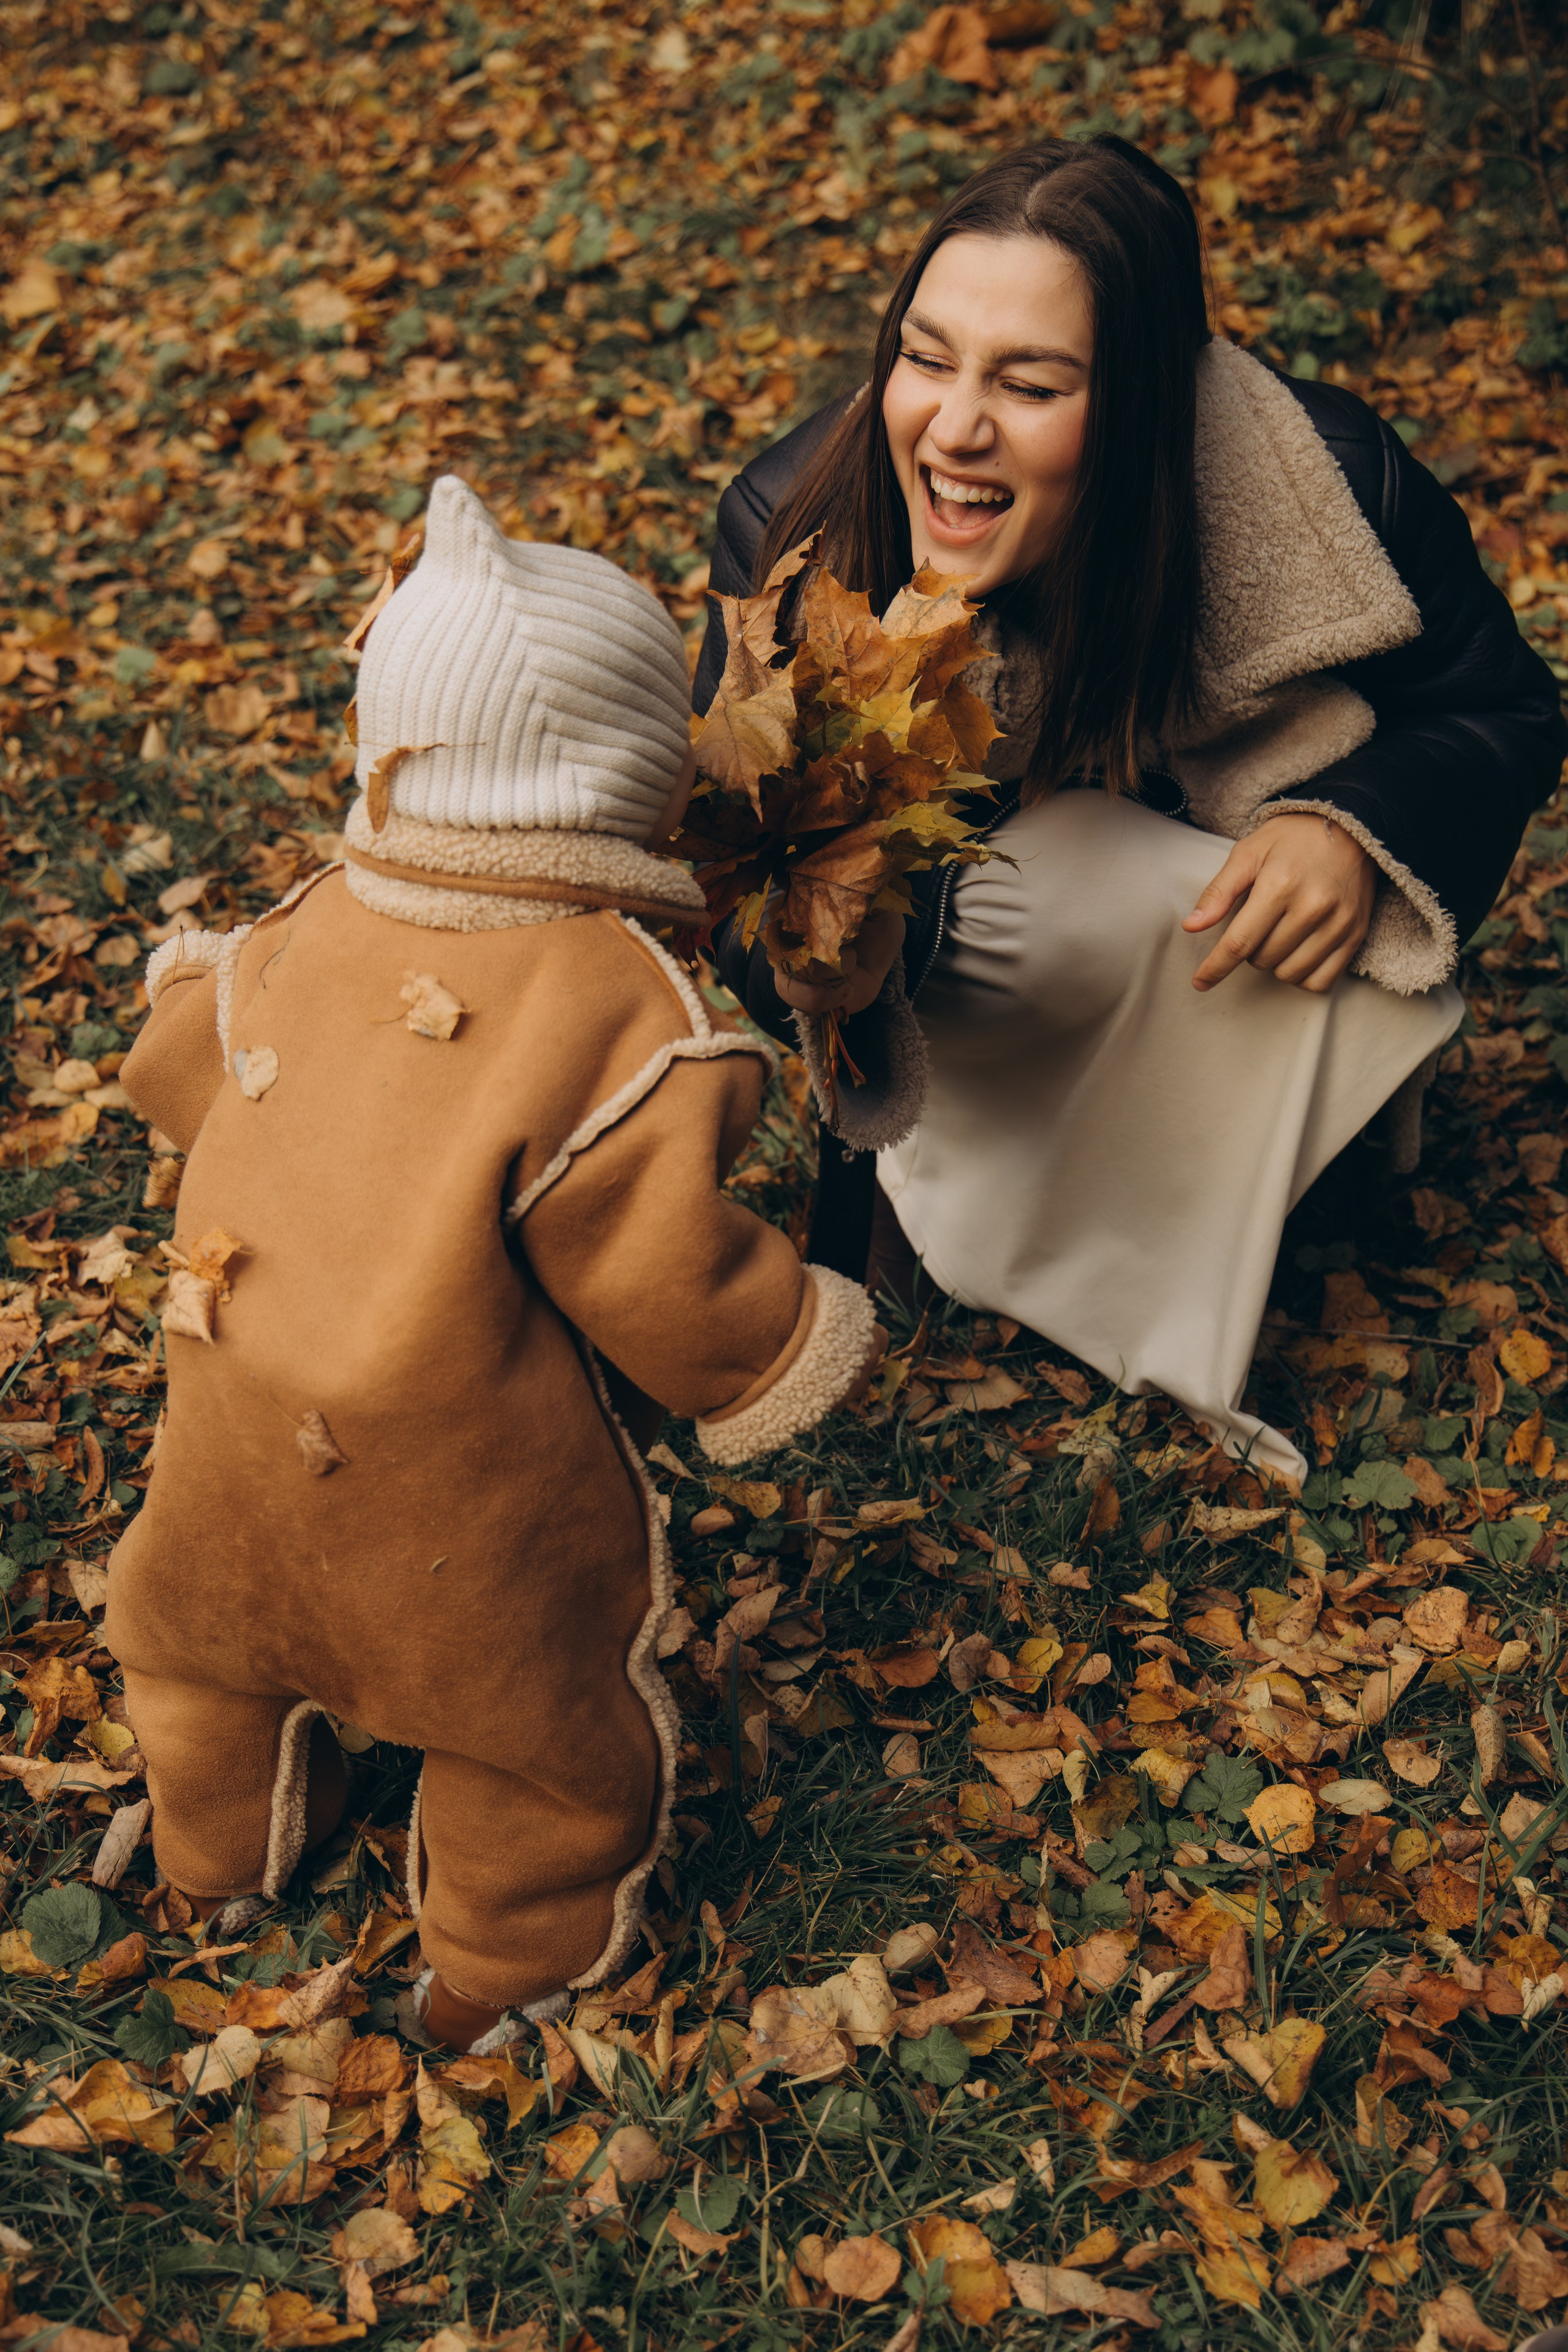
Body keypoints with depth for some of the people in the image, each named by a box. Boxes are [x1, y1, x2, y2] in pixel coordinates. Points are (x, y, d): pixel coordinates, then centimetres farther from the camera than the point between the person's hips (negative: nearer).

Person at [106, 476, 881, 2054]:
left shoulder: (309, 932, -9)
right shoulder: (621, 1016, -26)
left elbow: (185, 1060, 10)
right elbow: (662, 1277, -22)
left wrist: (188, 971, 33)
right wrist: (802, 1346, -3)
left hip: (234, 1420, 5)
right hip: (464, 1482, -5)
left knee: (208, 1619, 34)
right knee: (541, 1718, 21)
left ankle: (223, 1839, 61)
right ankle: (508, 1967, 42)